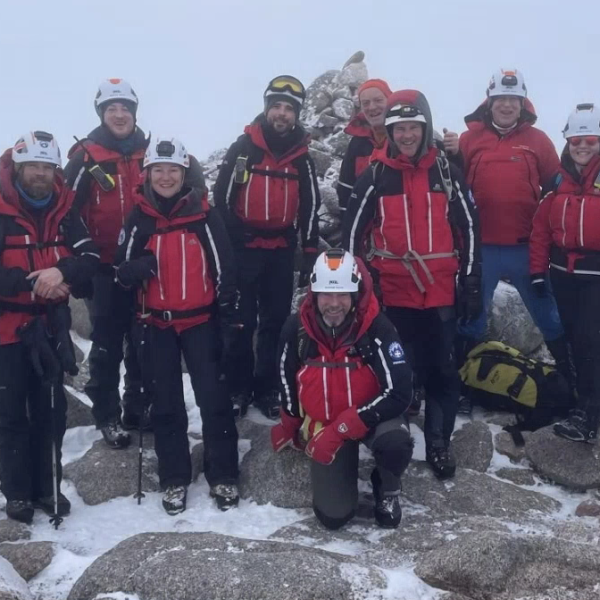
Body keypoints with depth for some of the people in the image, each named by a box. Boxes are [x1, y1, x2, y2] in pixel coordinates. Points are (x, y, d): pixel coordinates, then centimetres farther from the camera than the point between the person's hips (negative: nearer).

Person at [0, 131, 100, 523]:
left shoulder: (63, 212, 5)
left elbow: (90, 256, -4)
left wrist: (62, 271, -23)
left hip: (50, 326, 5)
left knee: (52, 410, 11)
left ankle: (47, 486, 26)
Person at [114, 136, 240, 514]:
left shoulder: (204, 216, -5)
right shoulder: (139, 219, 1)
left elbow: (224, 269, -1)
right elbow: (123, 272, 1)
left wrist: (230, 319, -2)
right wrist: (140, 266, -22)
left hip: (201, 321, -2)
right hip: (157, 324, 2)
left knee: (213, 397, -1)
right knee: (166, 402, 8)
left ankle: (224, 475, 12)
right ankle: (174, 479, 19)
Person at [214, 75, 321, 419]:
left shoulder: (302, 158, 7)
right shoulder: (243, 148, -3)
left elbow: (310, 208, 10)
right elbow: (222, 196, -3)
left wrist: (311, 254, 6)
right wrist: (228, 241, -6)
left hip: (282, 251, 3)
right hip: (243, 248, -3)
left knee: (276, 322, 7)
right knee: (241, 321, 1)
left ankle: (268, 388, 18)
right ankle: (237, 387, 12)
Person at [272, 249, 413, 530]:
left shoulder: (377, 328, -24)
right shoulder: (296, 328, -15)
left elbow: (399, 393, -28)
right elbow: (287, 379, 5)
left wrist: (341, 430, -32)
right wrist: (289, 426, 18)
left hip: (371, 415, -2)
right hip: (322, 423, 2)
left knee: (396, 443, -36)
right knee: (333, 515, -8)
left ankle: (387, 488, 1)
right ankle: (343, 469, 27)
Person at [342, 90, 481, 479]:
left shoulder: (447, 172, 3)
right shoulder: (376, 175, 0)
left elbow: (468, 230, 6)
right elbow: (353, 232, 2)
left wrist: (472, 286, 4)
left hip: (440, 292, 1)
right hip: (393, 293, -1)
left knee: (443, 370, 7)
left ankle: (439, 444, 22)